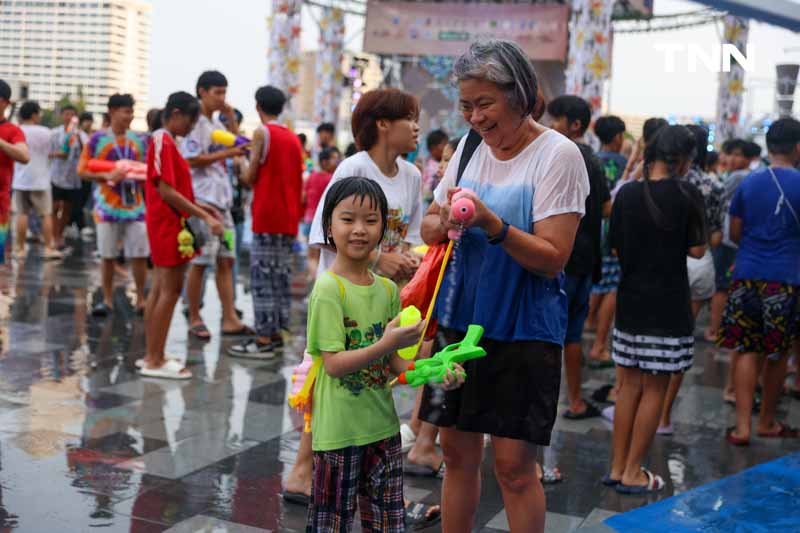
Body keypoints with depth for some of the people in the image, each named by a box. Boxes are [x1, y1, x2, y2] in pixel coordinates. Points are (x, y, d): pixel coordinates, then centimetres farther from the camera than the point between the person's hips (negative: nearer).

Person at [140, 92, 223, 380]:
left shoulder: (165, 141, 16)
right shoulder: (163, 141, -14)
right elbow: (166, 191, -21)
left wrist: (201, 208, 10)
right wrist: (205, 216, -22)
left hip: (166, 224, 10)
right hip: (169, 224, -10)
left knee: (160, 289, 12)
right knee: (170, 290, -7)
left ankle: (152, 355, 19)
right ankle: (155, 361, -2)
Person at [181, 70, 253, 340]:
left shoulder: (217, 124, 16)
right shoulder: (195, 122, -8)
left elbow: (236, 147, 24)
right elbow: (193, 159, -16)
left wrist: (231, 118, 11)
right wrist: (227, 154, -17)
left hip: (222, 199, 8)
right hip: (202, 199, -8)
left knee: (226, 259, 6)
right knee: (199, 262, -2)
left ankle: (230, 319, 8)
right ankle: (194, 319, 9)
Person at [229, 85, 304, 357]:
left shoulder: (262, 132, -6)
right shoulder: (293, 138, 14)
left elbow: (250, 177, -7)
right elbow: (298, 182, 14)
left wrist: (242, 173, 13)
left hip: (267, 216, -7)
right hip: (289, 217, 7)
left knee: (263, 277, -6)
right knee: (281, 276, 10)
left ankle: (264, 339, -7)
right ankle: (276, 333, 15)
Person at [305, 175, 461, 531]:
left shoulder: (388, 289, 4)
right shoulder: (328, 289, -16)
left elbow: (391, 360, 9)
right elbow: (333, 364, -19)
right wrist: (388, 344, -29)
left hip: (382, 423, 6)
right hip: (339, 431, -6)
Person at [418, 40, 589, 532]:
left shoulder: (558, 155, -11)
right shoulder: (470, 146, 7)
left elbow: (552, 259, -15)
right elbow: (429, 228, 9)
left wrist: (492, 224, -29)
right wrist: (443, 223, -14)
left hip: (523, 328, -5)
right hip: (459, 319, 6)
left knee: (514, 465, -1)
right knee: (458, 453, 13)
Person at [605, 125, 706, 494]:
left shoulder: (627, 193, 1)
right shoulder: (686, 195, -11)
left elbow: (615, 247, 7)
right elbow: (697, 250, -7)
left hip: (630, 301, 5)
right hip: (668, 305, -4)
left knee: (629, 385, 14)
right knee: (654, 390, 5)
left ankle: (617, 468, 20)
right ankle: (633, 473, 11)